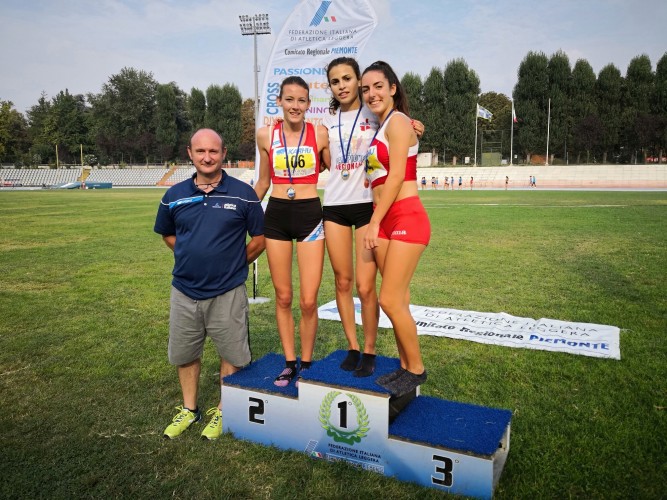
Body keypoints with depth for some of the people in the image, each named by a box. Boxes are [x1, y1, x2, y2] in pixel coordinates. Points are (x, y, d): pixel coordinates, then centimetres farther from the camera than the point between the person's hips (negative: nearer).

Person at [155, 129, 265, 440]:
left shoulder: (242, 193, -6)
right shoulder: (175, 195, 2)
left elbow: (259, 239, 1)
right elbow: (167, 235, 17)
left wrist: (235, 264, 2)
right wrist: (191, 257, 8)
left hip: (228, 293, -3)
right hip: (184, 292, 3)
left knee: (231, 355, 9)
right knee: (184, 354, 16)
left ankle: (223, 411, 29)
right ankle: (189, 409, 37)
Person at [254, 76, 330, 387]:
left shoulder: (320, 134, -1)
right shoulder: (266, 135, 4)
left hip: (310, 215, -2)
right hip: (276, 216, 2)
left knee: (308, 301, -3)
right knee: (283, 297, 9)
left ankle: (306, 364, 18)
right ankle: (289, 363, 24)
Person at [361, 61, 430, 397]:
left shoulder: (397, 120, -6)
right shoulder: (382, 126, 20)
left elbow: (396, 176, -14)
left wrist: (374, 222, -13)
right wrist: (375, 223, 12)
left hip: (406, 218, -9)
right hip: (384, 221, 9)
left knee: (390, 301, -8)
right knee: (397, 301, 10)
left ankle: (416, 369, 9)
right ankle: (405, 367, 21)